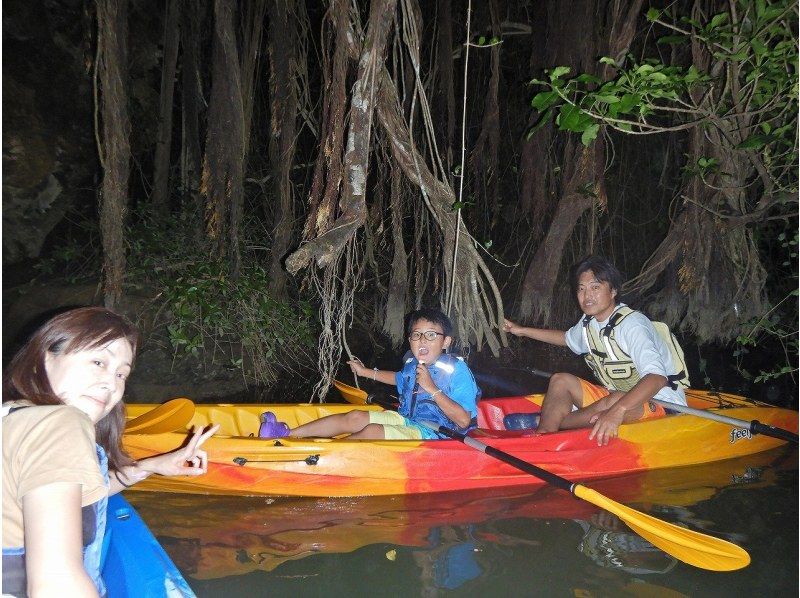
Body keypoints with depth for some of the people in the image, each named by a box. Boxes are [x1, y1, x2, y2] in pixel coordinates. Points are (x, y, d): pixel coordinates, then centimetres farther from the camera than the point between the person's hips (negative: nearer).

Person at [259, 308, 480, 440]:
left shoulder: (457, 370, -18)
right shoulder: (413, 363, 5)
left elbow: (464, 421, -25)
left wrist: (432, 389, -30)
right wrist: (366, 372, 32)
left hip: (433, 435, -7)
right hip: (408, 421, 7)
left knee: (373, 432, -26)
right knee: (355, 417, -7)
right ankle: (287, 433, -7)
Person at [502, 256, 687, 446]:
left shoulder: (632, 324, -23)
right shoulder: (589, 323, 3)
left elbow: (657, 377, -37)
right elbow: (568, 338, 29)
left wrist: (617, 411, -51)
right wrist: (523, 330, 26)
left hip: (662, 406, -8)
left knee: (616, 400, -37)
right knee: (560, 380, 0)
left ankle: (538, 423, -17)